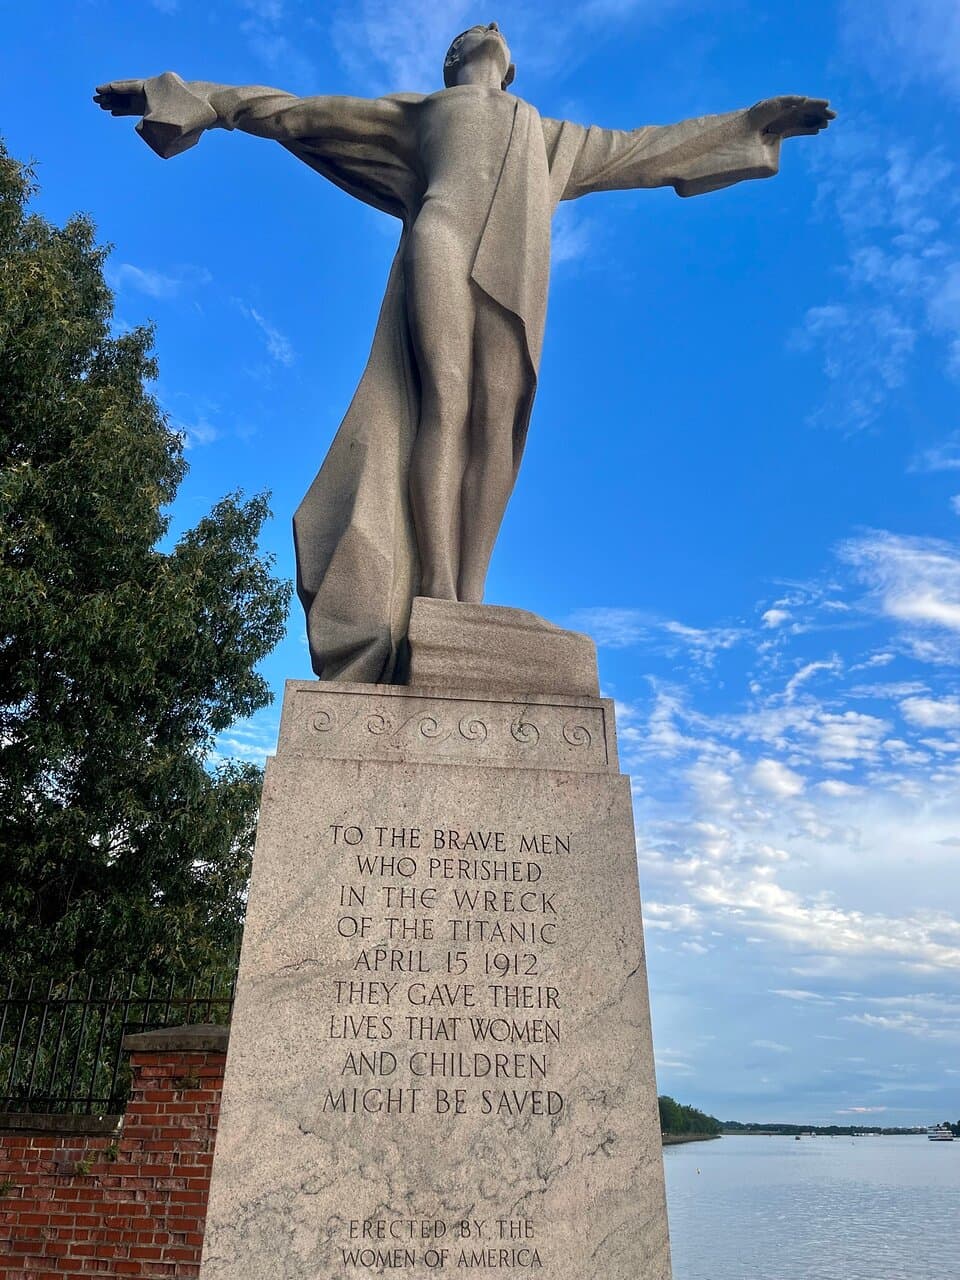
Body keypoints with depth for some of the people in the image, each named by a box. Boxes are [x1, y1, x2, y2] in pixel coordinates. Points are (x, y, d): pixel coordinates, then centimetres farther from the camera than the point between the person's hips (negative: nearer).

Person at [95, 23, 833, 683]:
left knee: (491, 431, -15)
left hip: (514, 273, 3)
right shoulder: (414, 111, 32)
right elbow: (294, 112, 31)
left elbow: (648, 149, 44)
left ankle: (461, 622, -24)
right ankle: (434, 602, -32)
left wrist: (750, 122, 47)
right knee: (443, 403, -24)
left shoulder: (549, 134, 41)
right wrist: (205, 101, 26)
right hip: (445, 241, -2)